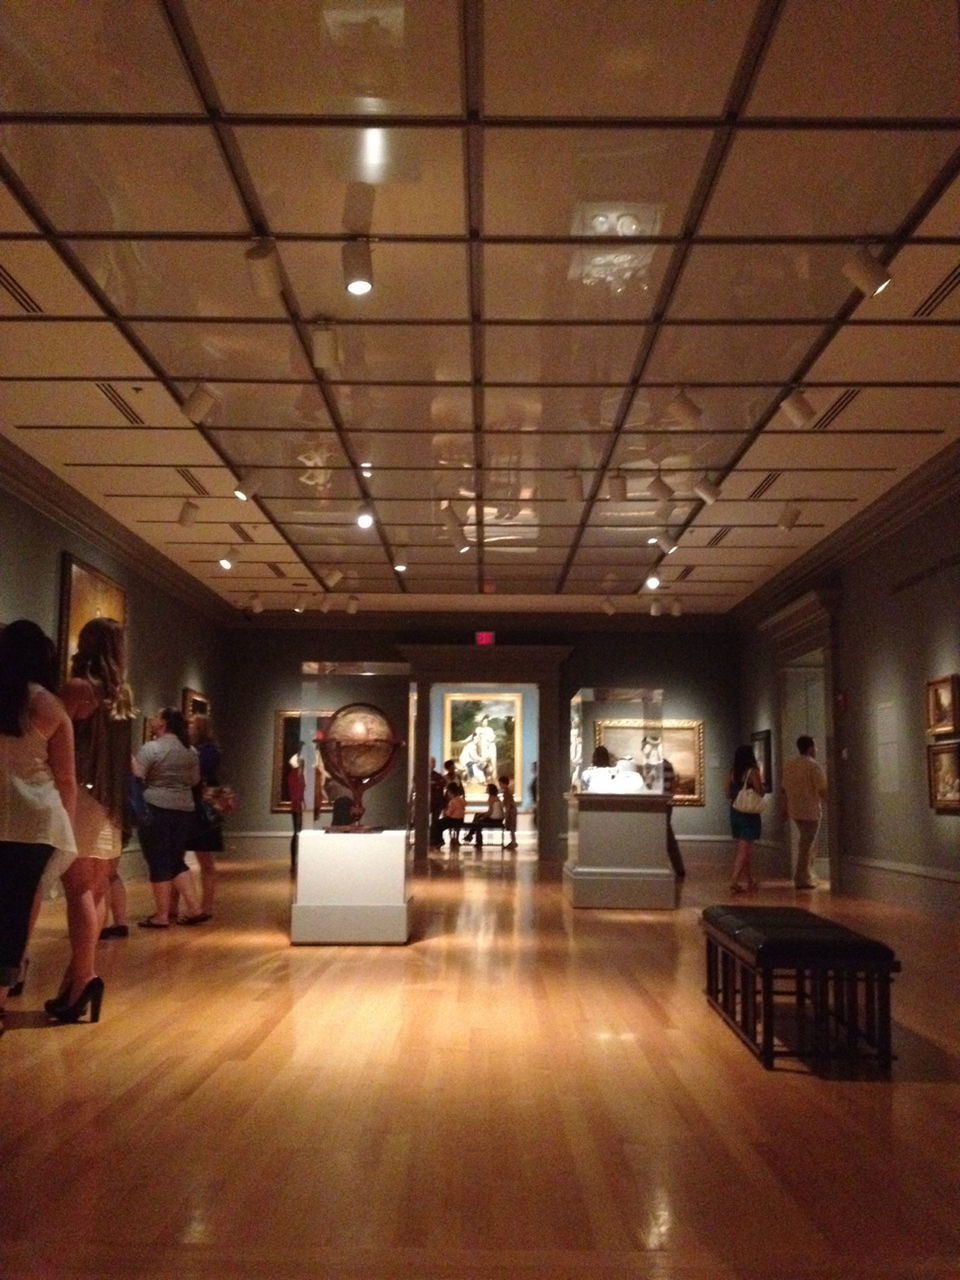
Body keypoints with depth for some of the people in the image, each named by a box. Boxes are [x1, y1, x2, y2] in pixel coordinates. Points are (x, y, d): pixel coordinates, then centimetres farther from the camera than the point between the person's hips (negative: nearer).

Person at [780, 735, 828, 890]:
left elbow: (783, 789, 11)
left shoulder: (788, 765, 7)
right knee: (806, 844, 0)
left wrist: (784, 809, 18)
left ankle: (807, 875, 24)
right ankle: (802, 879, 3)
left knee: (805, 842, 20)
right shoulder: (813, 765, -14)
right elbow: (822, 790, -18)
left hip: (794, 810, 7)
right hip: (810, 810, -7)